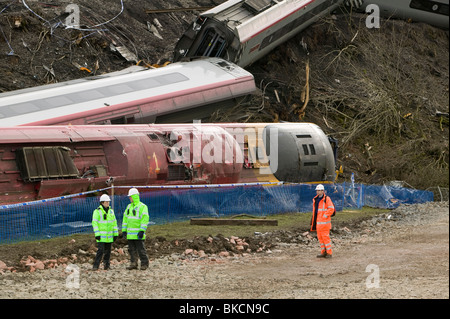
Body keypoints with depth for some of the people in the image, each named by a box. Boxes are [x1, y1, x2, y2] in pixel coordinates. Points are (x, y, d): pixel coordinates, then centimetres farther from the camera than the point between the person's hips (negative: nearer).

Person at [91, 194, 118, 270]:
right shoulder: (97, 211, -7)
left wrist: (115, 234, 8)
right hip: (101, 235, -5)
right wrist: (97, 234, -17)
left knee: (107, 251, 7)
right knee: (100, 251, -14)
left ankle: (106, 265, 16)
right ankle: (95, 266, -12)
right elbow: (94, 223, -10)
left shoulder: (111, 211, 9)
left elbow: (114, 223, 13)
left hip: (109, 236, 5)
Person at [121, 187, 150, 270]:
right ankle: (133, 264, 12)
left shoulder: (142, 207, -8)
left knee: (140, 249, -5)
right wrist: (124, 230, 13)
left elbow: (145, 219, -15)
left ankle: (144, 264, 2)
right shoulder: (129, 206, 16)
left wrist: (142, 231, -21)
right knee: (132, 249, 8)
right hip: (130, 234, 7)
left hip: (138, 233, -7)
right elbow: (125, 218, 19)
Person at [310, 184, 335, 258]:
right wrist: (313, 219, 18)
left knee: (325, 236, -9)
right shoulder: (315, 199, 14)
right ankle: (323, 252, 15)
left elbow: (331, 209, -16)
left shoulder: (326, 199, -10)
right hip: (318, 221, 8)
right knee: (320, 237, 9)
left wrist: (325, 216, -16)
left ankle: (329, 253, -4)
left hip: (324, 221, -8)